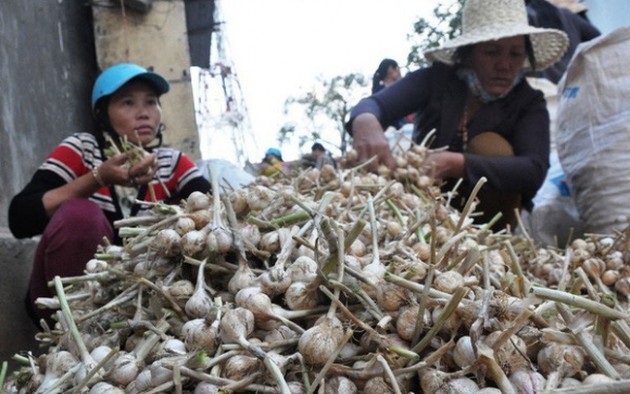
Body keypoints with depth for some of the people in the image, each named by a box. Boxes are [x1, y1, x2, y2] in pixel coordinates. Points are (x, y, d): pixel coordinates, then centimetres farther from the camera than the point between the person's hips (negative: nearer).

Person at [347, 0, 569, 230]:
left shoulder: (530, 103, -9)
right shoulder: (435, 79, -8)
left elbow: (534, 171, -27)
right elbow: (375, 103, -23)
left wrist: (456, 164, -43)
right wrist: (367, 124, -50)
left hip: (486, 215, 0)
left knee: (492, 147, -26)